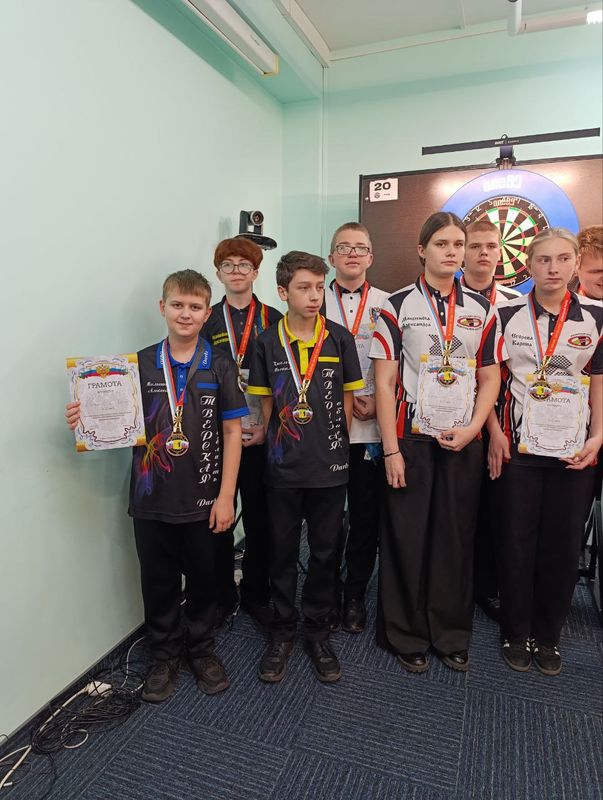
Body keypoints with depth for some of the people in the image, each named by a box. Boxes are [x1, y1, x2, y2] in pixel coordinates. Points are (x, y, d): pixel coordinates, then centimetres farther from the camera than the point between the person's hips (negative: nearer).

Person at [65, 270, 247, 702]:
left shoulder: (220, 366, -4)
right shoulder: (141, 364, 0)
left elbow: (232, 431, -4)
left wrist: (226, 496, -7)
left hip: (203, 500, -1)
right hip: (152, 499, 1)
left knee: (203, 579, 15)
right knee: (158, 583, 15)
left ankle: (201, 649, 39)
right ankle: (165, 654, 38)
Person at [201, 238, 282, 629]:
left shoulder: (273, 320, 5)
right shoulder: (206, 321, 6)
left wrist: (269, 428, -7)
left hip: (262, 435, 0)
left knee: (260, 516, 8)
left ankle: (256, 594, 26)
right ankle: (221, 595, 26)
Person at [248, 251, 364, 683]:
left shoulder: (340, 338, -2)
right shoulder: (268, 342, -1)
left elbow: (348, 399, 4)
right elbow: (265, 404, 6)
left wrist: (338, 446, 3)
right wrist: (271, 445, 4)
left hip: (330, 467, 0)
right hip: (283, 468, 0)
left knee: (325, 552, 12)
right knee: (282, 553, 13)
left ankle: (318, 631, 32)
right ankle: (283, 631, 33)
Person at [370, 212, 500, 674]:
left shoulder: (481, 310, 8)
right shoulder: (397, 306, -2)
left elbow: (490, 377, 10)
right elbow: (385, 382, -6)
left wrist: (472, 429, -6)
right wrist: (391, 450, -10)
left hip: (463, 441, 3)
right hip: (411, 439, -3)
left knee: (457, 538, 10)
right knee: (407, 538, 5)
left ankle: (451, 634, 29)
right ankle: (406, 634, 24)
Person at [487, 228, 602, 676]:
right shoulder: (508, 315, 1)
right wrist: (495, 433, -6)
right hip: (518, 447, -1)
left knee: (563, 545, 9)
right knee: (516, 542, 6)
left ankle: (548, 636, 29)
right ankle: (516, 634, 25)